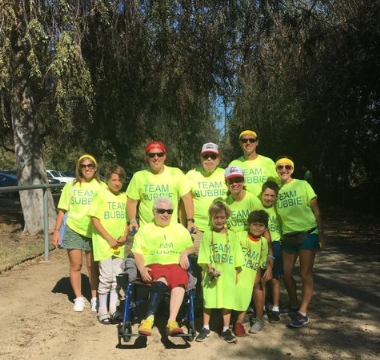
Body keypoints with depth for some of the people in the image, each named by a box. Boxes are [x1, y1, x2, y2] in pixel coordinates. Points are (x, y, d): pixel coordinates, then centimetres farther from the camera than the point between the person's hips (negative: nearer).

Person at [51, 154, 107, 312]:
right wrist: (56, 231, -2)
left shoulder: (101, 186, -2)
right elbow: (62, 210, 2)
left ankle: (94, 298, 20)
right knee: (76, 265, 6)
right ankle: (78, 298, 19)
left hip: (94, 231, 0)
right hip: (73, 230, 0)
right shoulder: (71, 185, 0)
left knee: (93, 266, 8)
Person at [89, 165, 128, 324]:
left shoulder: (124, 197, 8)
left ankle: (113, 309, 20)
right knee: (106, 277, -3)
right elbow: (94, 219, -9)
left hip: (119, 244, 5)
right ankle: (102, 310, 10)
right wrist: (109, 238, -14)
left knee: (118, 277, 7)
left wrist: (124, 236, -2)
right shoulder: (101, 195, -6)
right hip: (103, 243, -4)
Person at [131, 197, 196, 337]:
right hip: (154, 264, -2)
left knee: (179, 281, -34)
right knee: (162, 279, -37)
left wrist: (185, 252, -2)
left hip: (176, 264, 2)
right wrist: (142, 268, -11)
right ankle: (149, 318, -40)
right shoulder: (145, 229, 19)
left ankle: (172, 321, -40)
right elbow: (137, 252, 7)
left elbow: (192, 247, 22)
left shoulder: (180, 229, 27)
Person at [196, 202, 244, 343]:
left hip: (228, 274, 1)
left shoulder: (232, 235, 4)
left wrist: (235, 274, 2)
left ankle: (226, 330, 18)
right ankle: (206, 328, 22)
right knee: (208, 301, 7)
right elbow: (204, 255, -2)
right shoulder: (207, 234, 1)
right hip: (211, 274, -1)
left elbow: (236, 257, 6)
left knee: (227, 301, 5)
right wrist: (210, 268, -15)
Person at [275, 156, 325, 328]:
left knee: (305, 274, -3)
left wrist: (321, 233, -9)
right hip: (288, 236, 4)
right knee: (286, 274, 8)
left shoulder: (303, 185, -6)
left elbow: (315, 210, -5)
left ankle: (303, 314, 5)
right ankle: (294, 306, 29)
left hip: (308, 234, -4)